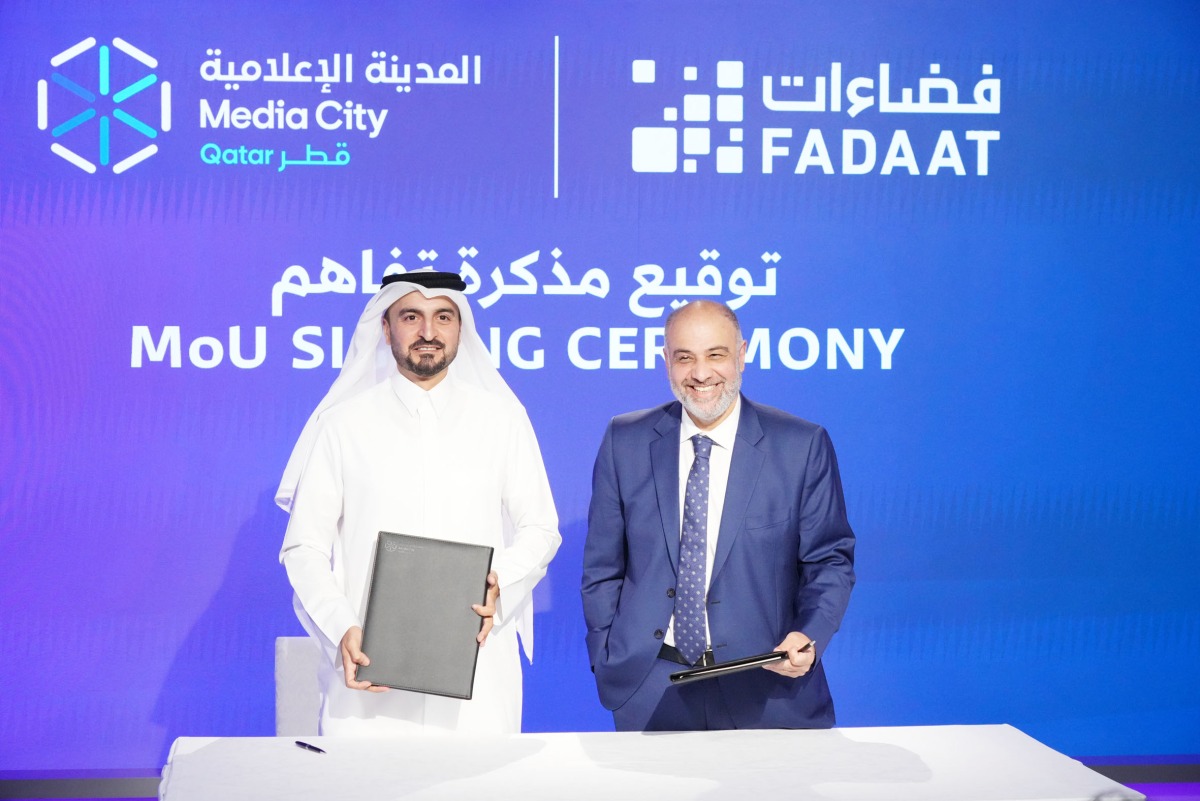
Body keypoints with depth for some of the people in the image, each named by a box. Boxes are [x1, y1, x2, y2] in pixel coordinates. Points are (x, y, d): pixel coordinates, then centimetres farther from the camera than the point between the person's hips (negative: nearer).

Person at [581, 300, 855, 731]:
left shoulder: (803, 446, -3)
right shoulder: (625, 441, 2)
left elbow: (829, 560, 1)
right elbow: (603, 566, 7)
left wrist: (809, 637, -16)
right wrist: (606, 663, 1)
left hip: (766, 692, -1)